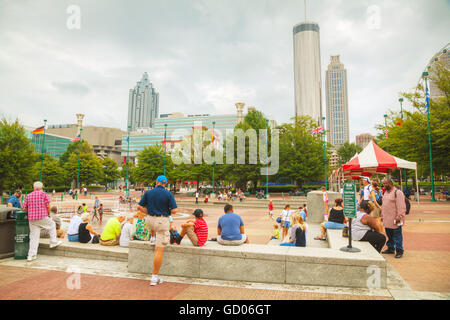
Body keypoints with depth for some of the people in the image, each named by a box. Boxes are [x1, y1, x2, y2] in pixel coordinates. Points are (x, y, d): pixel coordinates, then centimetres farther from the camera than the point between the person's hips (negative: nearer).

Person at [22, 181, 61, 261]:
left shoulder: (28, 196, 10)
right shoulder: (44, 194, -2)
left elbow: (24, 208, 8)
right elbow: (48, 206, -7)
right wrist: (48, 214, 10)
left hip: (31, 219, 4)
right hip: (42, 217, -4)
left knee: (34, 237, 8)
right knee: (52, 225, 21)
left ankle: (31, 255, 8)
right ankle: (53, 242, 21)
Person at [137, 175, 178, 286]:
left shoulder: (148, 192, 1)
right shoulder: (168, 194, -7)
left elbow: (139, 207, 2)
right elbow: (174, 210, -11)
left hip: (150, 220, 4)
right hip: (162, 222, -3)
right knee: (159, 250, 0)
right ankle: (154, 277, 3)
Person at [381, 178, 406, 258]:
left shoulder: (398, 192, -12)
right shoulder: (386, 193, 16)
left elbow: (401, 206, -18)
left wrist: (399, 216, -22)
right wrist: (382, 215, 22)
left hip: (394, 220, -8)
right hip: (387, 220, 9)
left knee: (397, 236, 0)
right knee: (389, 235, 17)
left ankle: (399, 251, 10)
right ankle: (390, 248, 29)